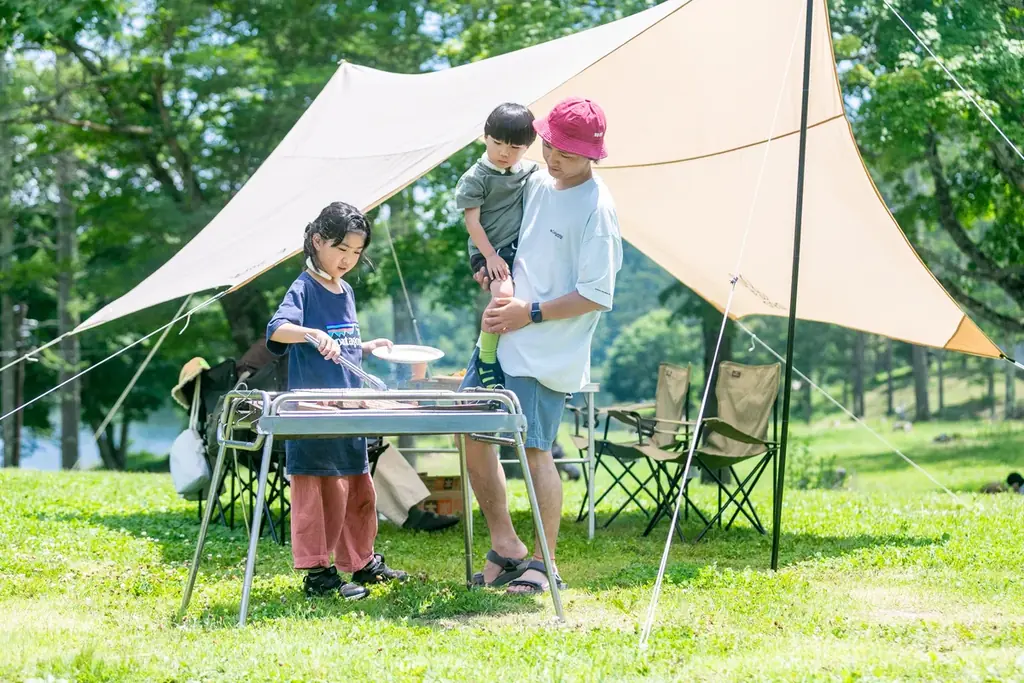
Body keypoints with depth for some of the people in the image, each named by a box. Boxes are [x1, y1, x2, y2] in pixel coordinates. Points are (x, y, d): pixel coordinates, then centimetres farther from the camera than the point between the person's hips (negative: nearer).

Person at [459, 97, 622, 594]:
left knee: (535, 450, -6)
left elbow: (597, 296, -15)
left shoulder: (596, 208, -13)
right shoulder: (537, 183, 9)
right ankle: (505, 547, 17)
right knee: (471, 431, 7)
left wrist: (530, 313, -16)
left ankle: (543, 563, 8)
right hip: (502, 336, 8)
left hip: (547, 350, -8)